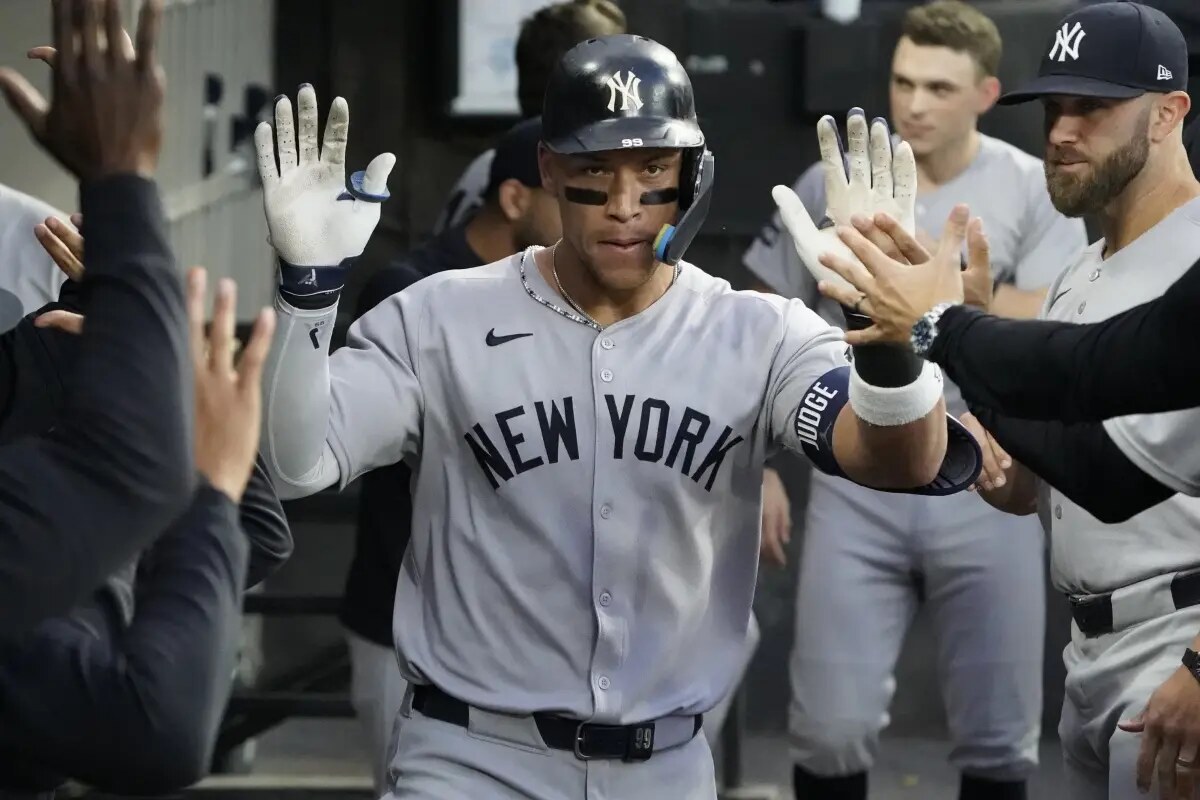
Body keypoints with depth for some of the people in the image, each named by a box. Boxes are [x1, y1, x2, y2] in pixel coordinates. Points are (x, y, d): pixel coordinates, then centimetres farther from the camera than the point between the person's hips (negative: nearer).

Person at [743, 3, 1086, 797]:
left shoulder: (1037, 192, -3)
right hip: (858, 480, 1)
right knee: (833, 725, -2)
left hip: (987, 486, -1)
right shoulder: (831, 186, 2)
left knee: (999, 735, 7)